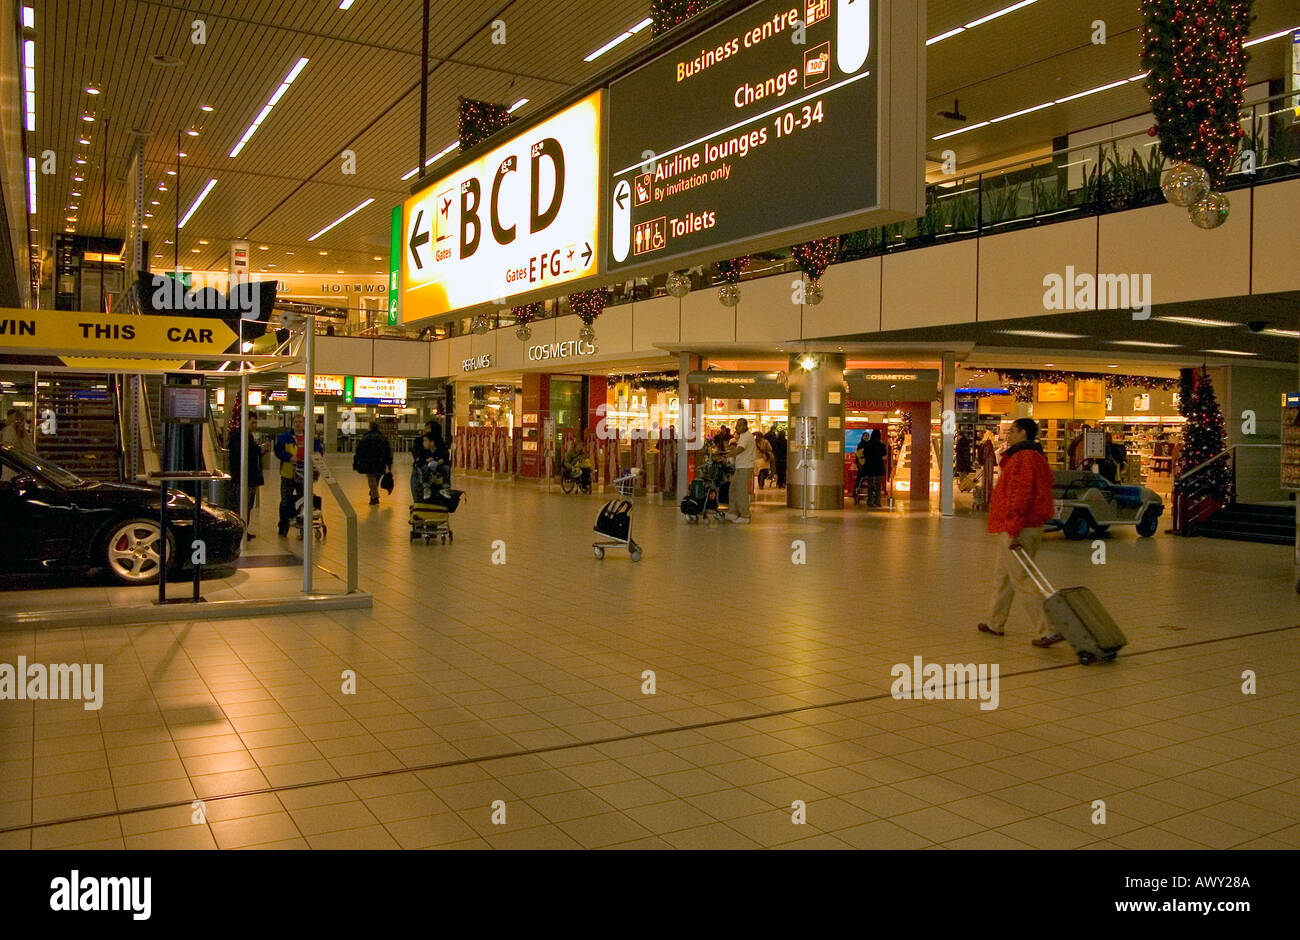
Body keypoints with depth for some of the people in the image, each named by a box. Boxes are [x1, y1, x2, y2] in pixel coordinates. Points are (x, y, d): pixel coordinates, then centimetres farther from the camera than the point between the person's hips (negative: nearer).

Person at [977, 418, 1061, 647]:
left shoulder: (1021, 458, -16)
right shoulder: (1037, 457, 17)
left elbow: (1019, 496, -24)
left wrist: (1013, 530, -24)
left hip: (1016, 531, -11)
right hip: (1033, 527, 11)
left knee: (1022, 580, -8)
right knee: (1003, 576, 20)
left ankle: (1051, 629, -9)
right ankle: (995, 623, 30)